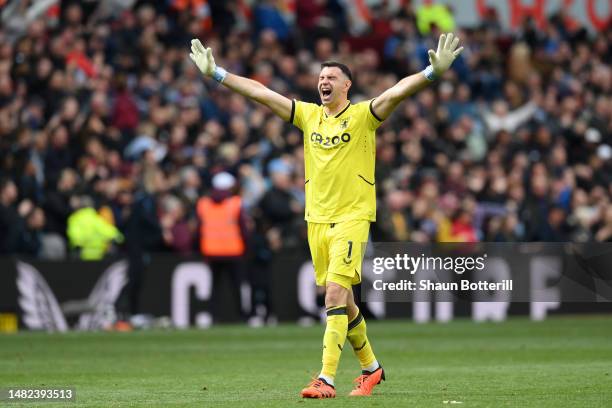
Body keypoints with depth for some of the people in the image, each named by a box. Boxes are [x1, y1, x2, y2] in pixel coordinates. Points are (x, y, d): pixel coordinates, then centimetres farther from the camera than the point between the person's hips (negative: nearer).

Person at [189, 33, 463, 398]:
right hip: (317, 218, 6)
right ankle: (371, 368, 30)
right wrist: (217, 73, 9)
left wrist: (432, 72, -34)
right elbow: (261, 92, 10)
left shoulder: (363, 115, -5)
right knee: (342, 300, 13)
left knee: (335, 294, -17)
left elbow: (398, 92, -19)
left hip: (352, 217, -6)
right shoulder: (308, 114, 9)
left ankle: (327, 379, -20)